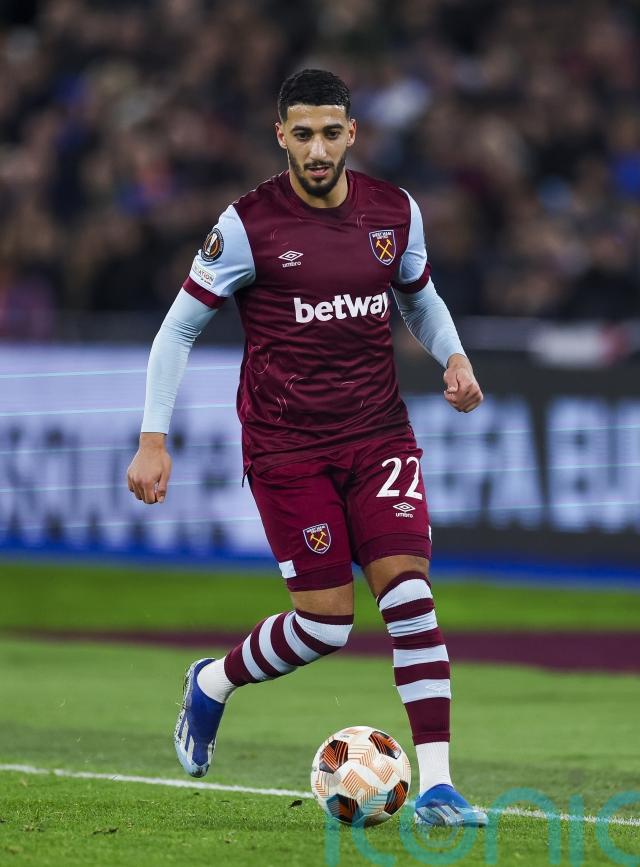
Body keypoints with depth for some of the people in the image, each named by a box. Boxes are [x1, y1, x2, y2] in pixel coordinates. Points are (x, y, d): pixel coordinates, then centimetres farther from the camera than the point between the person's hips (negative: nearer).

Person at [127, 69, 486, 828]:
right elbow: (178, 327, -2)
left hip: (379, 436, 3)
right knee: (325, 624, -4)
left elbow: (421, 300, 21)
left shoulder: (395, 213, 2)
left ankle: (435, 787, -10)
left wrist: (453, 357, 0)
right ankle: (212, 685, 27)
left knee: (410, 596, -12)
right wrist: (153, 439, -6)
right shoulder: (248, 224, -10)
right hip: (287, 446, -3)